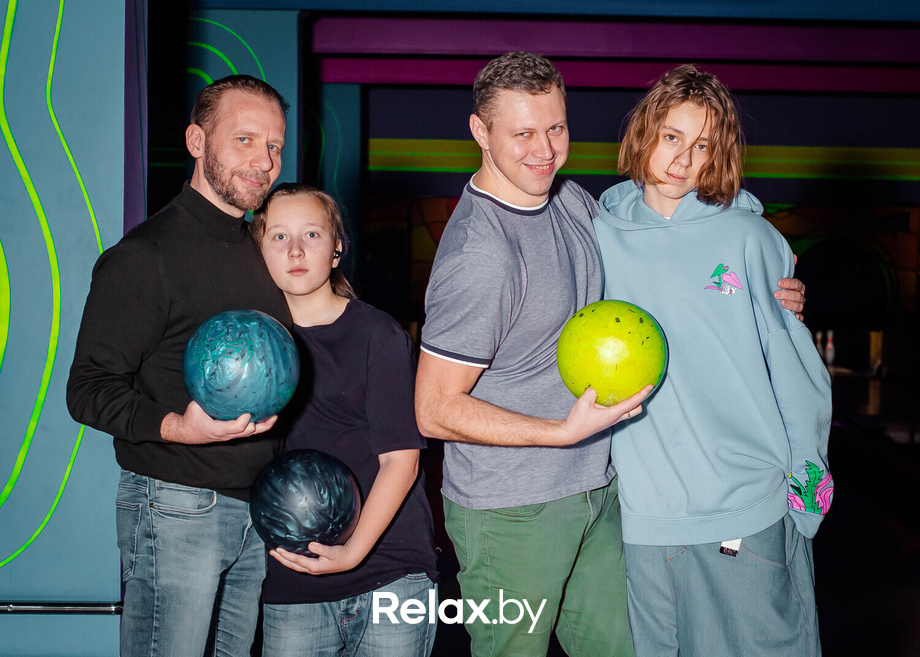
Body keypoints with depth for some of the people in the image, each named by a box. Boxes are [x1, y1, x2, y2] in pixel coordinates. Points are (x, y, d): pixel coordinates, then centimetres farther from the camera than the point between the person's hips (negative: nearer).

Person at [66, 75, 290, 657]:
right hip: (176, 510, -7)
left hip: (257, 510, 7)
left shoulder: (262, 253, 15)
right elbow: (88, 389, -13)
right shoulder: (143, 256, -10)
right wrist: (176, 427, -31)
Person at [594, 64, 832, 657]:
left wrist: (807, 476, 1)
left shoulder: (748, 237, -2)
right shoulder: (601, 237, 5)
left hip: (751, 502, -2)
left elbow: (793, 364, 1)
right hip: (647, 509, 2)